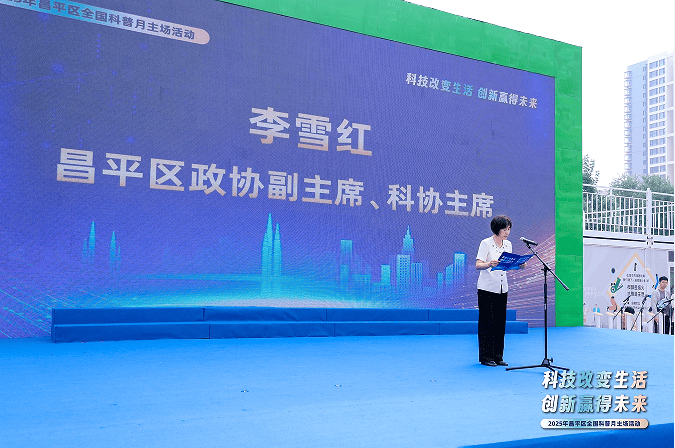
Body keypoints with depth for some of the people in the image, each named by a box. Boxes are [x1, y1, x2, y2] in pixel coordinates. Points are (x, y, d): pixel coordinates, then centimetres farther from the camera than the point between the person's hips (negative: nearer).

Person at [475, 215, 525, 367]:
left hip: (502, 288, 6)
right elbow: (478, 265, -15)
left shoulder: (508, 244, 11)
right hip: (487, 288, -6)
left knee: (500, 322, 7)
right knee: (487, 322, -3)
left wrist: (519, 265, -5)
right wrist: (489, 264, -35)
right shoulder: (486, 243, -8)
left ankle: (498, 356, 16)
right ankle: (486, 357, 5)